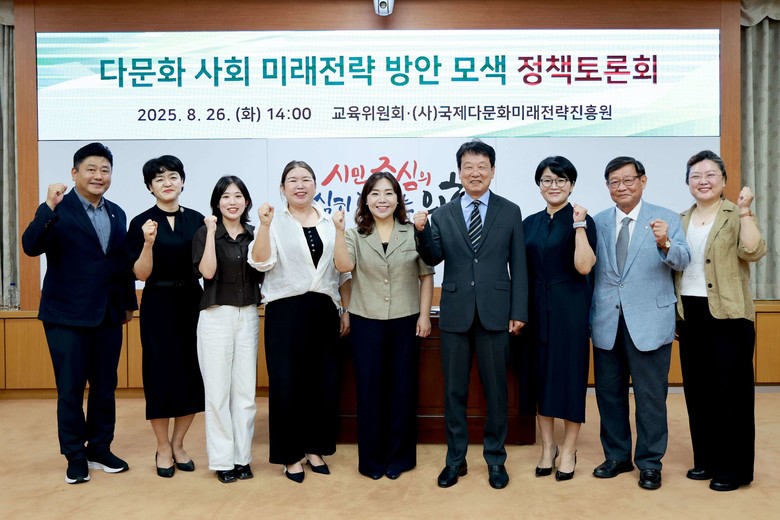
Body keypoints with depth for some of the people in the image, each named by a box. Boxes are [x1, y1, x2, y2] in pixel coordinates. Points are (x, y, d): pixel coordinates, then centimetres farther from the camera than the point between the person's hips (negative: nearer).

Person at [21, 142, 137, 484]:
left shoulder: (117, 214, 10)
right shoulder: (57, 210, -6)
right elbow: (31, 247, -21)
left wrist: (129, 303, 16)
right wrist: (49, 207, -31)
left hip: (108, 315, 5)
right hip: (67, 316, -5)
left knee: (105, 386, 12)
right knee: (70, 389, 5)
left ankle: (100, 449, 27)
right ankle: (75, 456, 20)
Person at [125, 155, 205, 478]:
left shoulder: (196, 219, 5)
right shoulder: (141, 223, -3)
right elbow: (141, 274, -7)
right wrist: (148, 243, -22)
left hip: (192, 303, 3)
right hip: (158, 306, -3)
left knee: (193, 374, 6)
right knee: (160, 374, 3)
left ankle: (178, 444, 25)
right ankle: (163, 448, 21)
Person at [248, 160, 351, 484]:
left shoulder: (331, 223, 9)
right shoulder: (274, 223, 0)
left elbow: (343, 270, 13)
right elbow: (261, 263, -13)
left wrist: (346, 310, 10)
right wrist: (265, 225, -24)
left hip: (323, 311, 3)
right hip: (285, 312, -3)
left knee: (324, 383, 8)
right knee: (287, 384, 2)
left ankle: (315, 449, 26)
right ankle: (290, 455, 18)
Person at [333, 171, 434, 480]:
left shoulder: (413, 233, 2)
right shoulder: (355, 235, 3)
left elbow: (426, 276, 4)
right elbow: (344, 266, -14)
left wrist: (424, 315, -1)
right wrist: (339, 231, -21)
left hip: (405, 322, 0)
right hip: (366, 322, 0)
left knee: (402, 389, 8)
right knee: (369, 390, 6)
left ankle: (398, 458, 24)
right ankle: (371, 459, 21)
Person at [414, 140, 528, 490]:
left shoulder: (510, 212, 4)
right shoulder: (442, 214, 6)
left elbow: (518, 266, 2)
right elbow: (433, 259, -3)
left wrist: (519, 311, -2)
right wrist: (422, 232, -21)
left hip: (495, 312, -1)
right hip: (455, 313, 1)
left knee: (495, 389, 9)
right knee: (454, 390, 10)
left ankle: (496, 459, 26)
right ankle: (455, 460, 25)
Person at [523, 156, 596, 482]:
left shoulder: (581, 220, -4)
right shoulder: (530, 223, 10)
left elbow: (584, 266, -17)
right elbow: (524, 271, 10)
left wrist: (579, 225, -20)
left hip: (570, 308, -4)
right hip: (537, 308, 4)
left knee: (570, 374, 2)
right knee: (541, 375, 9)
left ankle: (569, 451, 17)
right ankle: (547, 447, 23)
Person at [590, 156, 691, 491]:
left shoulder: (666, 219, -1)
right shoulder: (598, 222, 7)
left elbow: (683, 261, -13)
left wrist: (665, 244, -32)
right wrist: (588, 315, 0)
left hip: (649, 321, -3)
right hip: (607, 322, 3)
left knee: (650, 396, 6)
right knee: (609, 393, 13)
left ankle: (650, 463, 22)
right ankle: (617, 456, 29)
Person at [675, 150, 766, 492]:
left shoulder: (736, 216, -2)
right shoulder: (681, 221, 13)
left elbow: (753, 252, -19)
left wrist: (745, 210, -23)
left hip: (728, 316, -5)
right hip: (689, 315, 5)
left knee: (731, 390, 1)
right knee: (697, 389, 11)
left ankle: (733, 468, 12)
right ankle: (706, 459, 24)